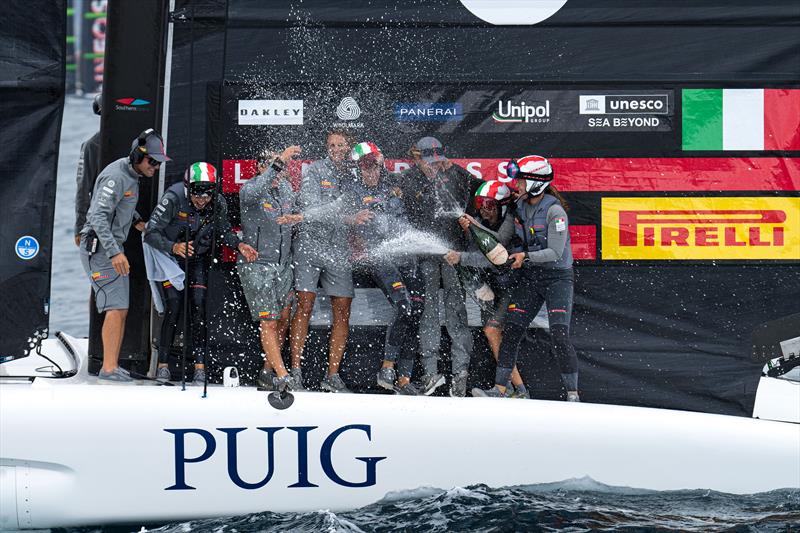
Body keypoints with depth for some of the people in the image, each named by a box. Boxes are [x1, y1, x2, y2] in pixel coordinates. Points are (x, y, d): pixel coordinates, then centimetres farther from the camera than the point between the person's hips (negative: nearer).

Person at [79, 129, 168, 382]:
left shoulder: (132, 175, 12)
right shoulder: (116, 176, -19)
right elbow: (98, 216, -27)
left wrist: (137, 220, 23)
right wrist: (114, 252, -33)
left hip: (113, 248, 10)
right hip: (99, 247, -10)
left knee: (121, 310, 7)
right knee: (116, 307, -17)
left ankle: (112, 366, 9)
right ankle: (109, 368, -19)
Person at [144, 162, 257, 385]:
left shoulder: (218, 204, -16)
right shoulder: (173, 198, -28)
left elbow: (224, 231, 3)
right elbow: (151, 233, -26)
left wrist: (239, 245, -16)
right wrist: (173, 247, -42)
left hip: (198, 259, 3)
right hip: (170, 255, -3)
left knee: (199, 308, -9)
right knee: (174, 308, -13)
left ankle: (200, 367, -7)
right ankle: (163, 364, -1)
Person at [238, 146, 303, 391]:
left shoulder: (286, 189, 9)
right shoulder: (249, 190, -11)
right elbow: (256, 190, -34)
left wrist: (297, 217, -11)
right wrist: (280, 160, -37)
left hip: (283, 265, 6)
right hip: (257, 265, -6)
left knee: (284, 320, 6)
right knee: (268, 322, -8)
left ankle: (268, 371, 18)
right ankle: (282, 376, -11)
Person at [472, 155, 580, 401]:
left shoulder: (554, 210, -17)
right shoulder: (519, 207, 4)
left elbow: (555, 253, -20)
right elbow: (500, 240, 8)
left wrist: (526, 256, -28)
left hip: (557, 277, -7)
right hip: (528, 277, 7)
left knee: (559, 335, -14)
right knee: (511, 330, -1)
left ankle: (572, 394, -7)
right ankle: (500, 389, 2)